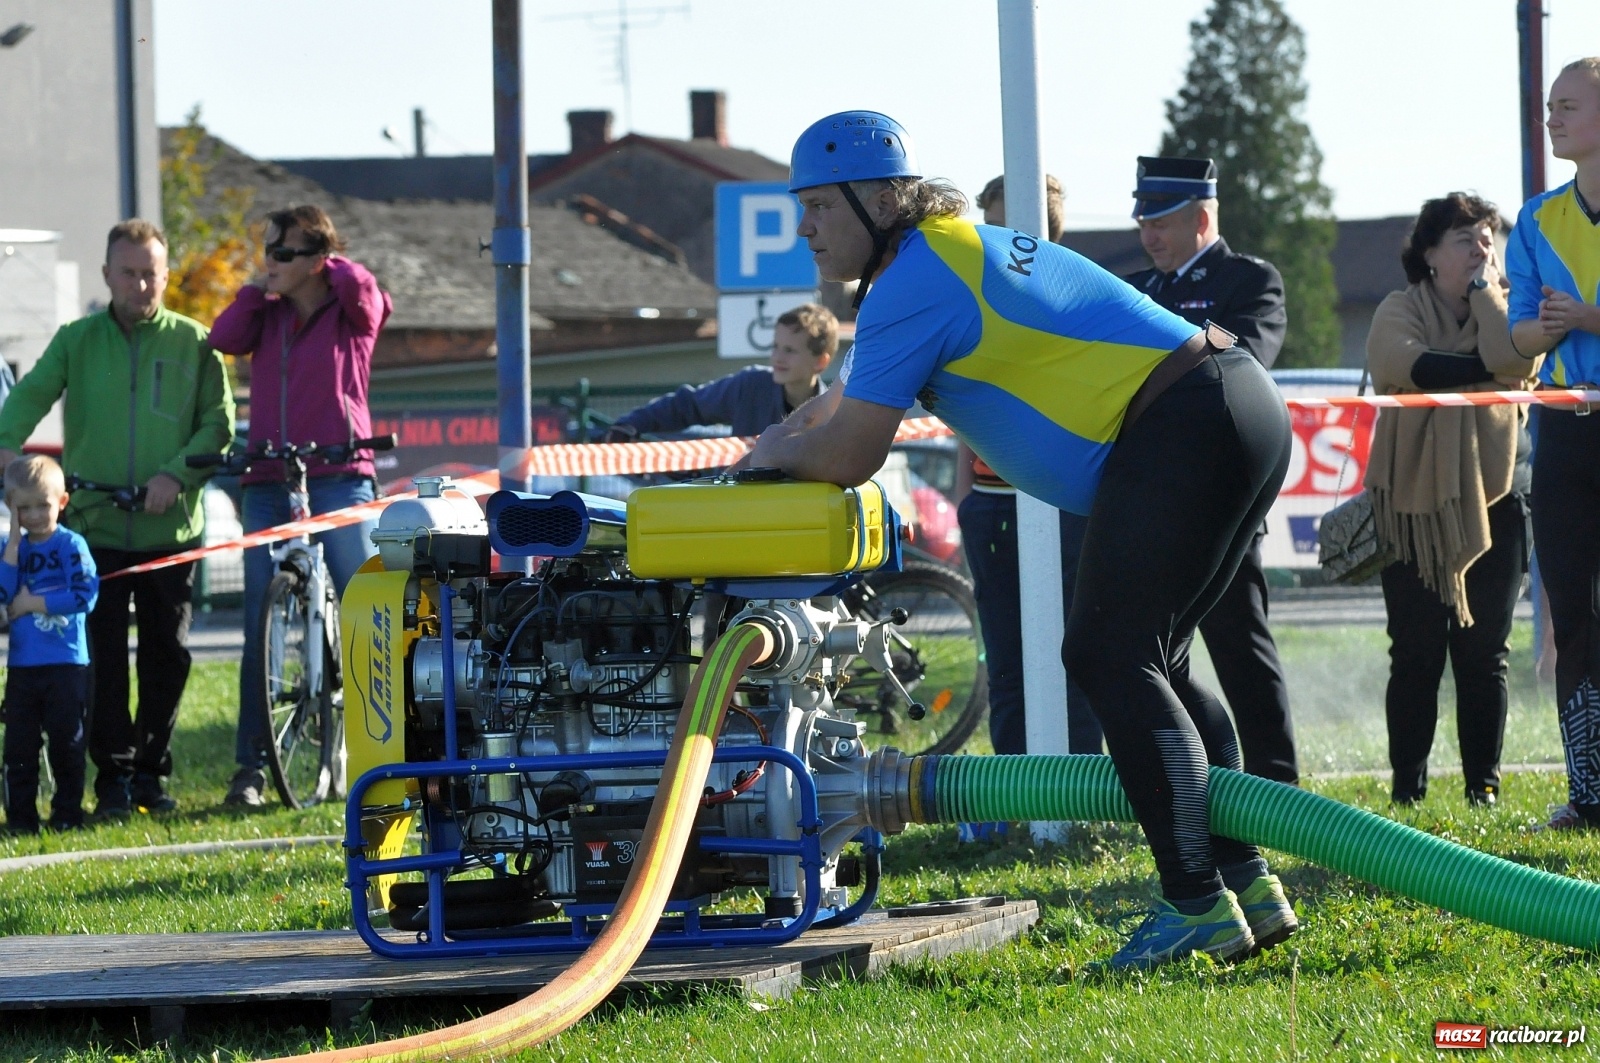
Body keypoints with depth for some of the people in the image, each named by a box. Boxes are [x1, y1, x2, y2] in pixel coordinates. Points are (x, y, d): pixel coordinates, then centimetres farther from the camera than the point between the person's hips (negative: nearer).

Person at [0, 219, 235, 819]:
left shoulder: (192, 343, 5)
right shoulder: (76, 341, 7)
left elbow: (218, 422, 1)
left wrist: (176, 474, -14)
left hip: (171, 528, 0)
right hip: (95, 525, 0)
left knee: (167, 655, 3)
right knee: (103, 657, -4)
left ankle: (152, 773, 15)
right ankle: (114, 777, 1)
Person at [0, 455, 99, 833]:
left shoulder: (71, 545, -4)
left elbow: (85, 596, -15)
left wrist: (32, 603, -11)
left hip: (66, 664, -4)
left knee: (66, 742, 1)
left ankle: (68, 812, 10)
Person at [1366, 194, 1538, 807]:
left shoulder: (1505, 311, 7)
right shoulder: (1400, 312, 3)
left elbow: (1513, 360, -16)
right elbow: (1408, 366, -19)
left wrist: (1485, 288, -7)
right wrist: (1489, 371, -16)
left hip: (1492, 503, 1)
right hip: (1413, 502, -1)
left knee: (1483, 653, 1)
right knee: (1416, 656, -2)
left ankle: (1483, 787, 6)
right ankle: (1407, 790, 2)